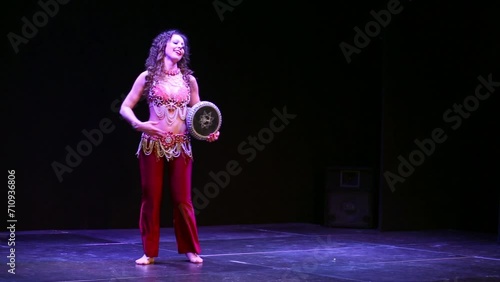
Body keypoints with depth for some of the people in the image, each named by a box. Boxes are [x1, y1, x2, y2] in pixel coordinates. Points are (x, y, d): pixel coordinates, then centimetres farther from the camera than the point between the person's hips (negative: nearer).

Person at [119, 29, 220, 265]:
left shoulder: (189, 79, 7)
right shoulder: (148, 77, -1)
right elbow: (125, 108, 0)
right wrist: (138, 124, -19)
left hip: (180, 146, 2)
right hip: (152, 145, -2)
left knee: (182, 199, 5)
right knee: (151, 198, 3)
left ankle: (190, 249, 17)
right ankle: (149, 252, 12)